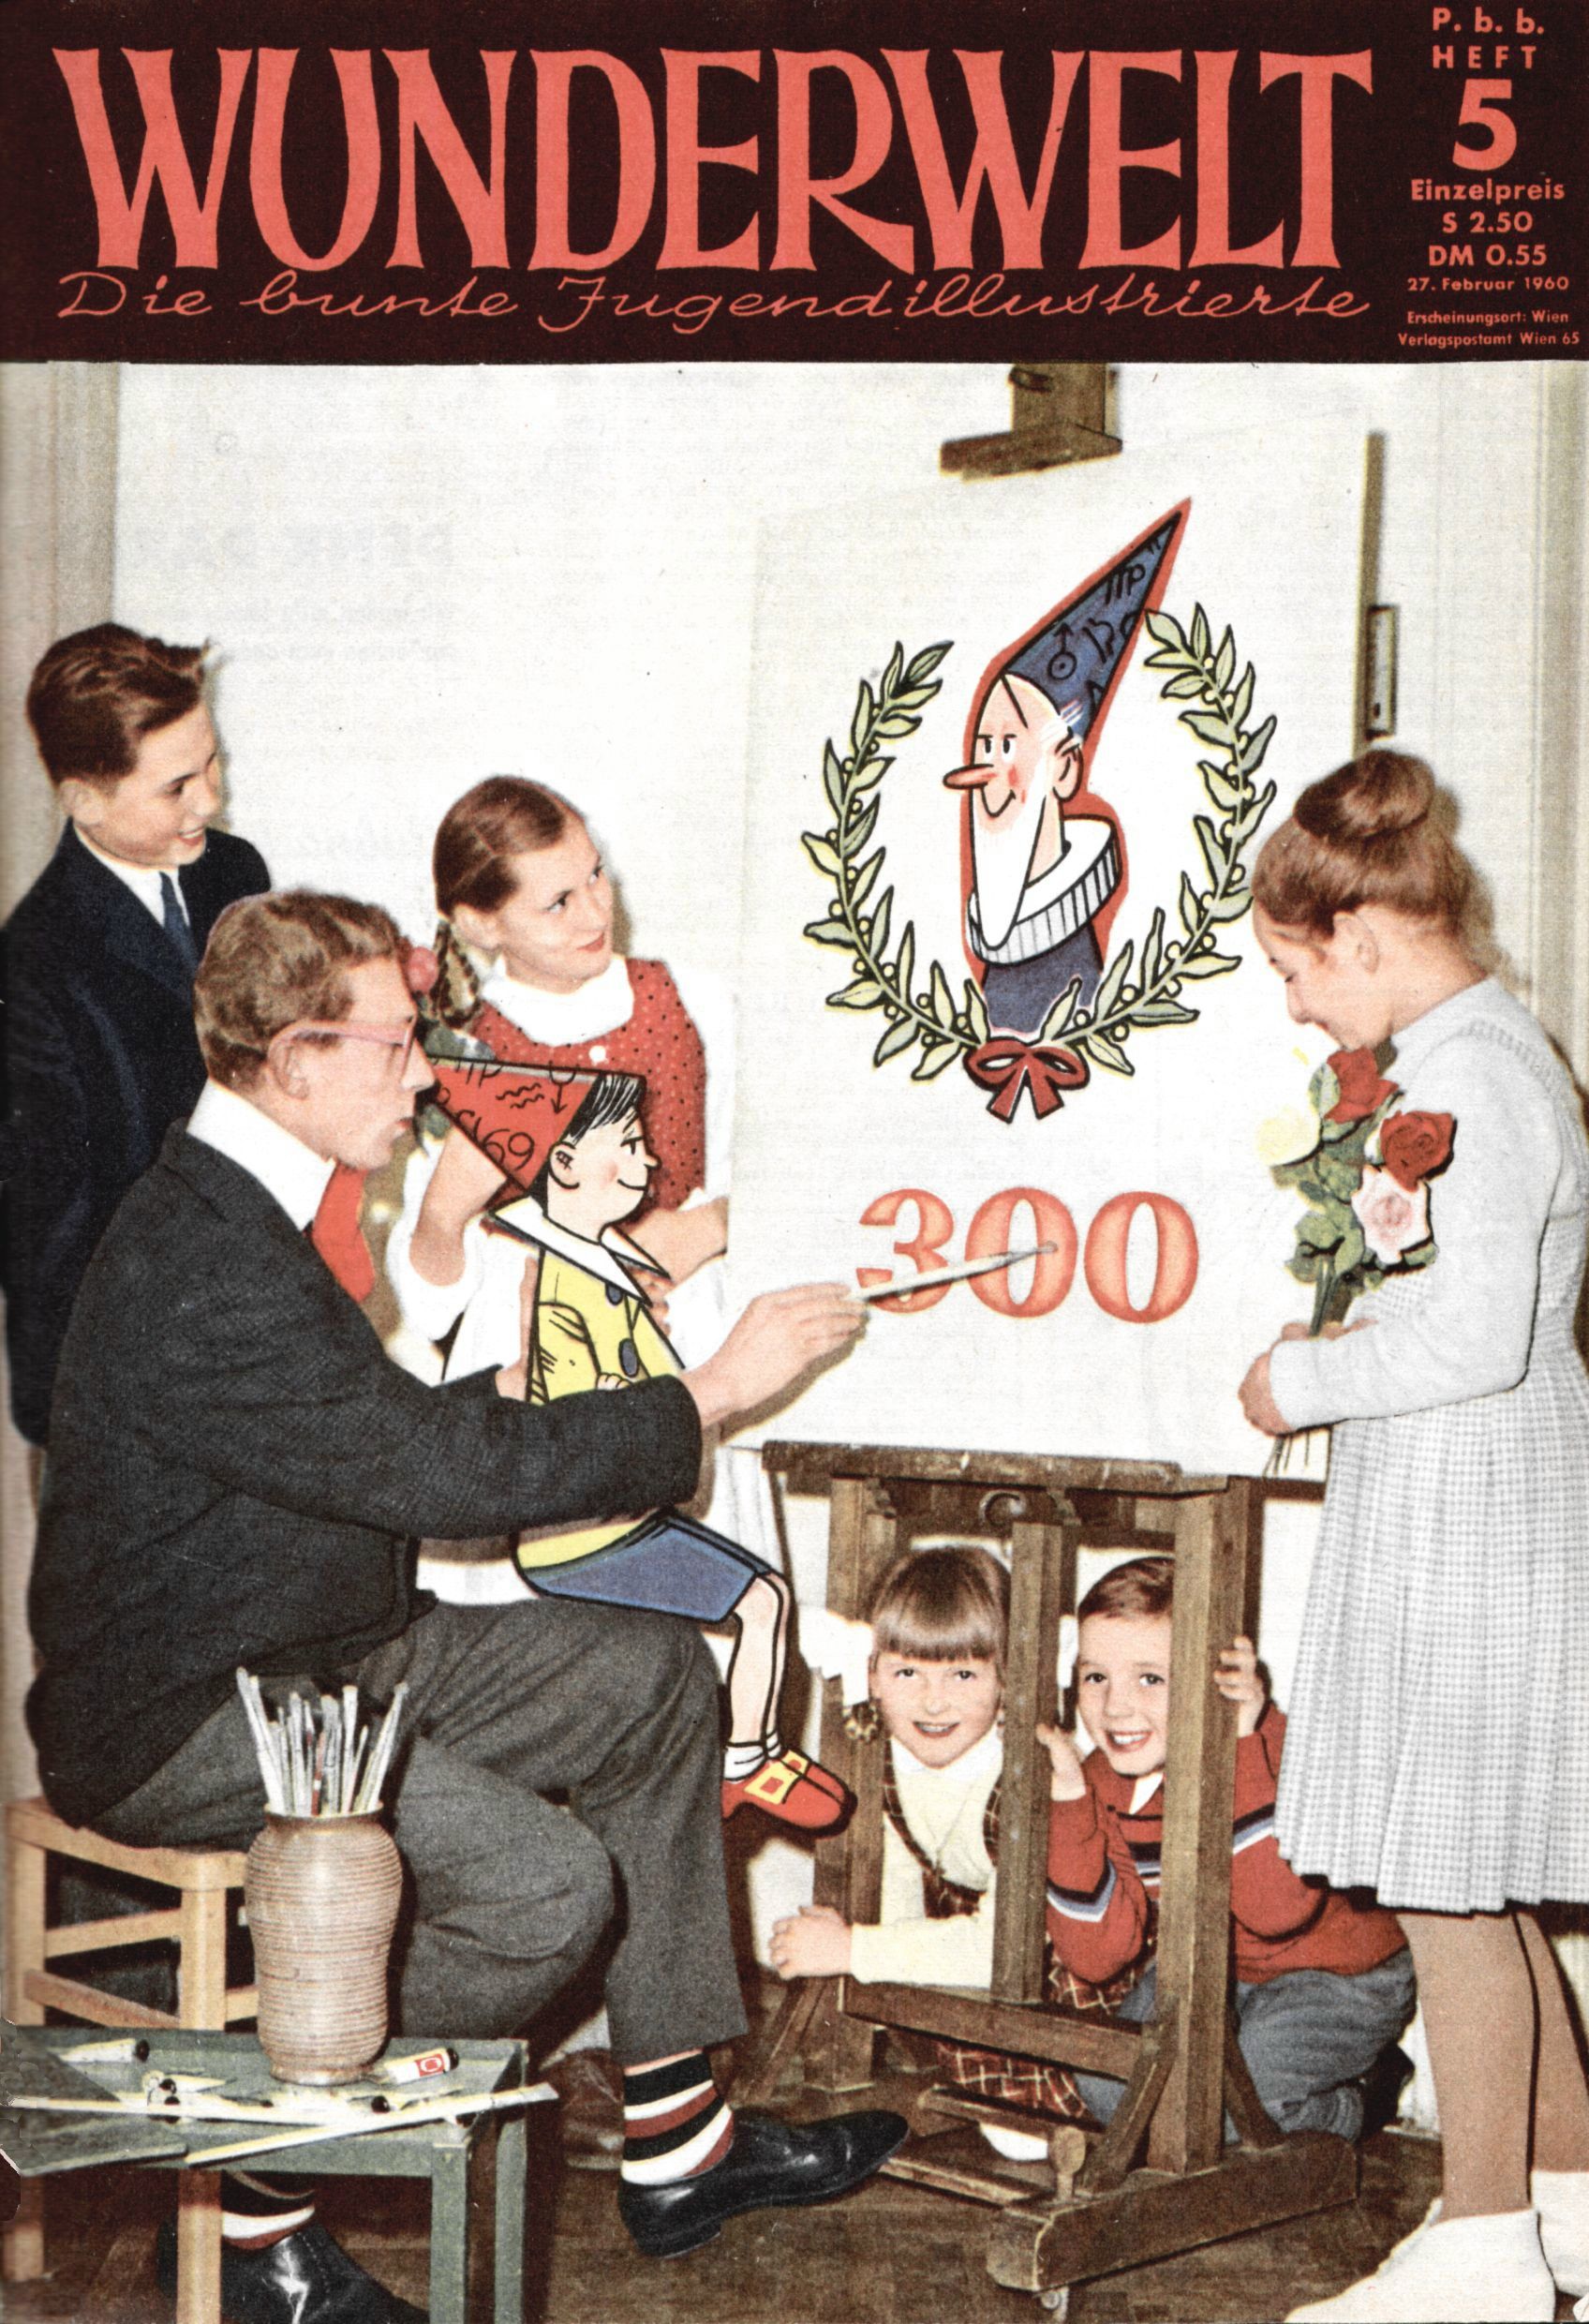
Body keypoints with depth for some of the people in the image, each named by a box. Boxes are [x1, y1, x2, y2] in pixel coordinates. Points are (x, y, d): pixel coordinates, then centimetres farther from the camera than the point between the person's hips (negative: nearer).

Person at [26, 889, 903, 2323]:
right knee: (544, 1886, -25)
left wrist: (504, 1398, 3)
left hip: (321, 1651, 11)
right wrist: (711, 1396, -18)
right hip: (179, 1721, -11)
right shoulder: (203, 1272, -26)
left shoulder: (244, 1209, 9)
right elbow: (444, 1468, -26)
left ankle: (678, 2146, 12)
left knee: (656, 1681, 8)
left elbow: (380, 1441, 18)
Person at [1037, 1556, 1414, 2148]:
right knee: (1106, 2084, -14)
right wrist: (1068, 1801, -24)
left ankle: (1338, 2112, 6)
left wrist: (1240, 1747, -46)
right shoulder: (1101, 1783, -10)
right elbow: (1097, 1955, -15)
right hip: (1216, 1973, 6)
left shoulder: (1270, 1750, -27)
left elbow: (1278, 1910, -42)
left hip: (1340, 1981, -5)